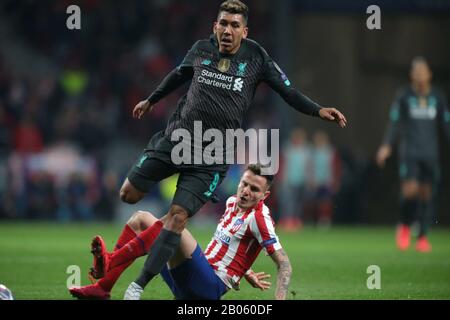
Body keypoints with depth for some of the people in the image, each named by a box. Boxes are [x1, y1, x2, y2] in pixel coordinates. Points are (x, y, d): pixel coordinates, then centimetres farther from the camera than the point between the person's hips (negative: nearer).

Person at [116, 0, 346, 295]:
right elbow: (179, 75, 23)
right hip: (176, 137, 3)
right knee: (129, 194, -2)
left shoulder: (256, 57, -2)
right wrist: (151, 100, 36)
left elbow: (287, 90, 5)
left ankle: (138, 286, -12)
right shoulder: (201, 49, 4)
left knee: (177, 216, -14)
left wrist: (318, 111, -9)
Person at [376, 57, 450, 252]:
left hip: (430, 154, 3)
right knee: (410, 190, -16)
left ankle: (422, 237, 8)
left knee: (426, 193, 0)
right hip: (409, 153, -3)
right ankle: (405, 227, 8)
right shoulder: (404, 96, 1)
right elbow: (394, 123, -1)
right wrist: (386, 146, -11)